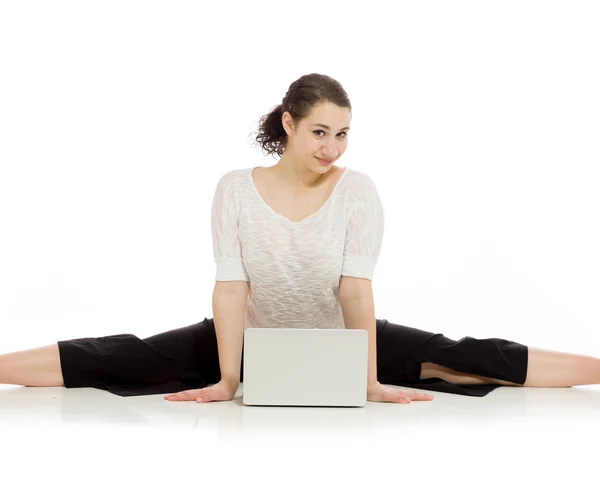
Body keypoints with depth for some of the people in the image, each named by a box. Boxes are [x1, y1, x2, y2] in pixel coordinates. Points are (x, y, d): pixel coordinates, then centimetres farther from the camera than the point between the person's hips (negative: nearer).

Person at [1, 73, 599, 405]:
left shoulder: (358, 190, -15)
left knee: (461, 357, -15)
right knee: (127, 359, -16)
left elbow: (355, 287, -22)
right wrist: (226, 380, -30)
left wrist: (371, 381, -32)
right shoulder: (236, 188, -15)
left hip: (339, 336, 0)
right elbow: (231, 286, -20)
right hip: (253, 334, 0)